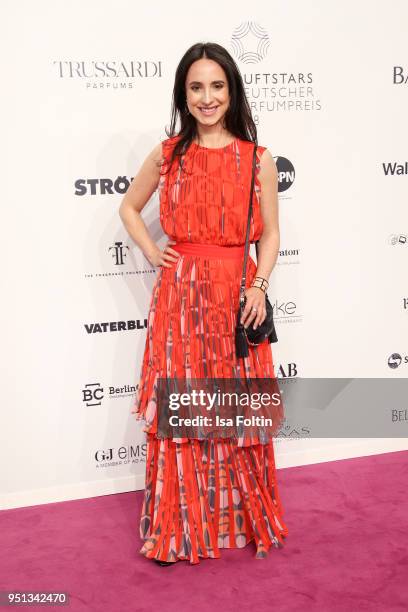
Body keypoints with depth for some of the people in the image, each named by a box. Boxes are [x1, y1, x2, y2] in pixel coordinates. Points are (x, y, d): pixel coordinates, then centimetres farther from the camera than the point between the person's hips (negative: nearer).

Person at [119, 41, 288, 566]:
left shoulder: (258, 159, 3)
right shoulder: (167, 154, 5)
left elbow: (270, 233, 5)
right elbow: (128, 207, 19)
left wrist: (259, 286, -9)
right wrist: (150, 251, 4)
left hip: (237, 295, 0)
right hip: (180, 296, 1)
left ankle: (246, 519, 29)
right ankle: (178, 528, 23)